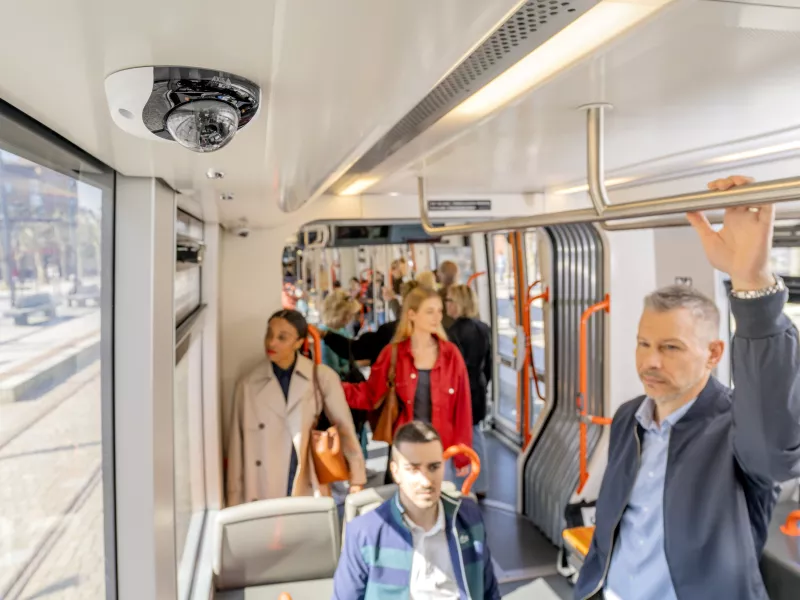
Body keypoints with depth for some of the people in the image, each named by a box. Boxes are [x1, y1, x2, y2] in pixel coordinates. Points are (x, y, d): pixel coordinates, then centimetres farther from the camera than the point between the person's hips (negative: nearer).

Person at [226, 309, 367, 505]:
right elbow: (237, 447, 3)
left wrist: (356, 480, 2)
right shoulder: (248, 384, -1)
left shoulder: (323, 378, -4)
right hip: (263, 497, 1)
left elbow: (345, 430, 1)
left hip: (310, 494, 0)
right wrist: (234, 503, 4)